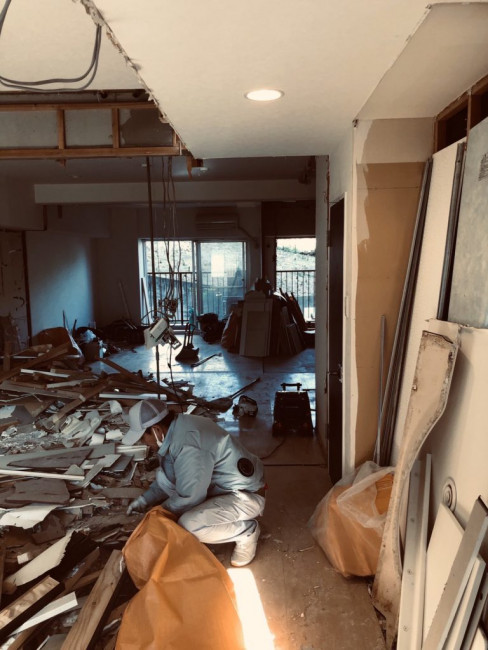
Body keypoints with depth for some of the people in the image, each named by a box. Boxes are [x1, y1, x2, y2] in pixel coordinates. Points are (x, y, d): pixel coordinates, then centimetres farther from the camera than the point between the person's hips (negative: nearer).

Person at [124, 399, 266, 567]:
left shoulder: (187, 443, -31)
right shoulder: (180, 427, -2)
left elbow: (190, 497, -24)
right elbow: (169, 477, 13)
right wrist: (145, 499, 8)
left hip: (246, 496, -9)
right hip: (224, 485, 9)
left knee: (187, 525, -28)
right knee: (164, 476, 3)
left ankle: (245, 531, -3)